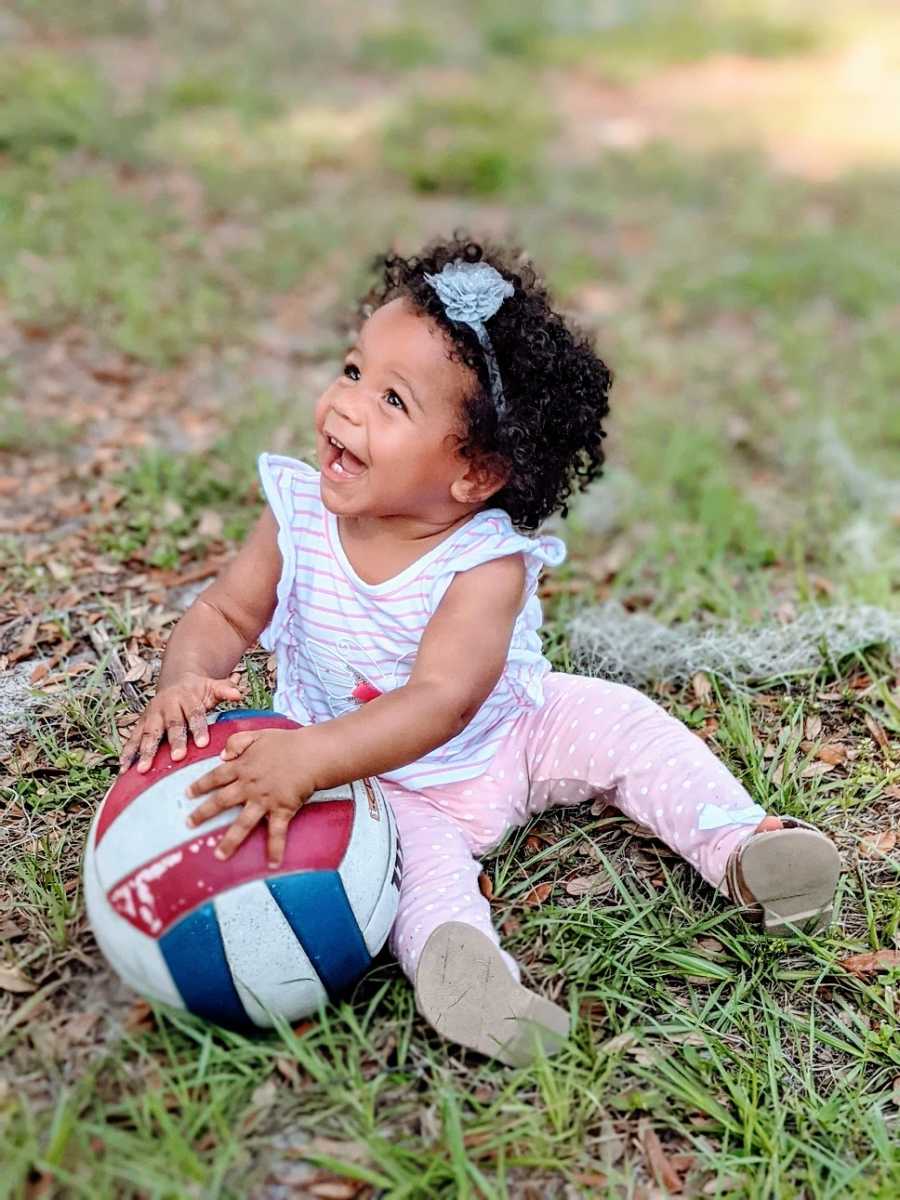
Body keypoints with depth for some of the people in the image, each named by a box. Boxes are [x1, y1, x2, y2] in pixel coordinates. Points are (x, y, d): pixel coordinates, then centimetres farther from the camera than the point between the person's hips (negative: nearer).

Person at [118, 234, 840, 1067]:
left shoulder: (489, 563, -30)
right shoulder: (298, 517, -17)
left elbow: (439, 702, -42)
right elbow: (224, 614, -8)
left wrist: (310, 758, -55)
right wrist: (185, 682, -32)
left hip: (505, 745, 0)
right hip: (378, 788, 0)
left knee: (616, 719, -9)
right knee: (409, 843, -31)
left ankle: (739, 848, -1)